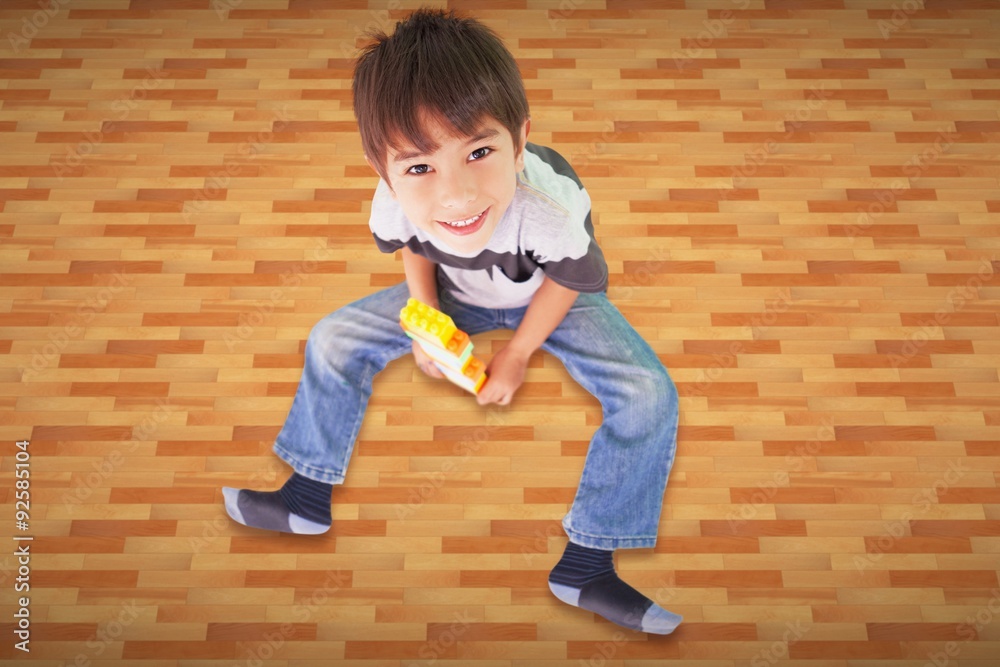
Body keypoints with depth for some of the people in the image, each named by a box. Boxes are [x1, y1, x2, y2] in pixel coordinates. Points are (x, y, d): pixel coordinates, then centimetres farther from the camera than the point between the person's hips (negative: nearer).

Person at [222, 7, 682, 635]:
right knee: (334, 340, -3)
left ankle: (586, 563, -11)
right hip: (457, 294, 3)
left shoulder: (551, 205, -42)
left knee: (650, 396, -24)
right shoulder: (398, 199, -32)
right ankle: (308, 498, 14)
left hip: (551, 297, -3)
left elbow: (568, 282, -19)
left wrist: (518, 354, -12)